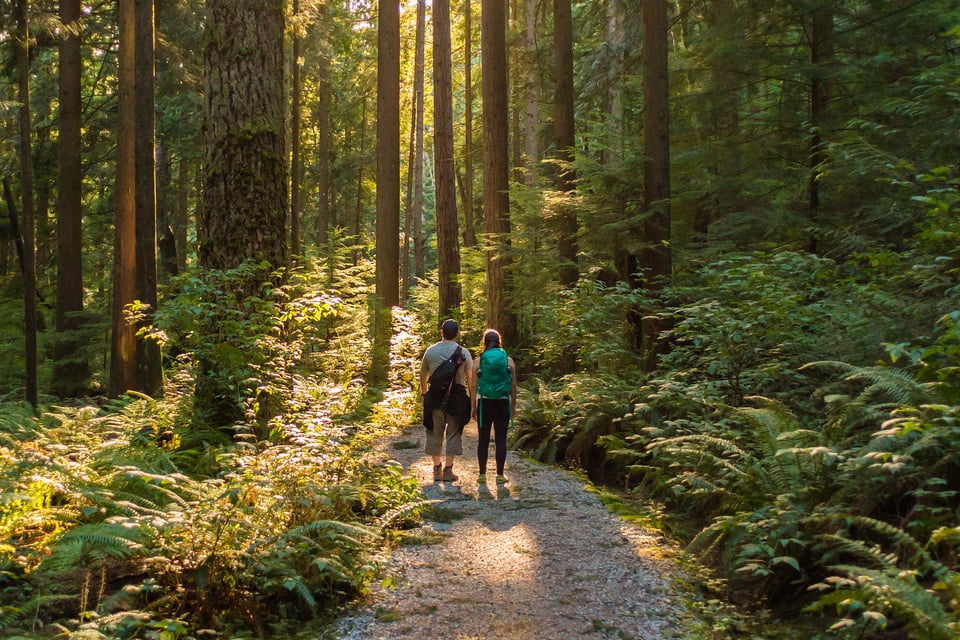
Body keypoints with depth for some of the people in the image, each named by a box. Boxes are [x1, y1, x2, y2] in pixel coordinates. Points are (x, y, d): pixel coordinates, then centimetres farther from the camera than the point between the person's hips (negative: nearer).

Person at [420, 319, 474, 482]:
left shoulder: (430, 351, 5)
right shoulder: (463, 352, -2)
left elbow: (423, 376, 12)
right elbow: (471, 378, -6)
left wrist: (424, 395, 25)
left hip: (435, 396, 2)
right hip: (457, 396, -2)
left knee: (435, 433, 11)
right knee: (454, 434, 6)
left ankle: (437, 470, 15)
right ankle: (448, 470, 5)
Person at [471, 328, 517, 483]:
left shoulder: (478, 362, -1)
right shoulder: (509, 360, 1)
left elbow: (473, 387, -1)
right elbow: (513, 386, 3)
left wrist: (473, 407, 6)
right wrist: (513, 406, 12)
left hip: (484, 403, 0)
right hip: (503, 403, 0)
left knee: (483, 439, 7)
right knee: (501, 440, 4)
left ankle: (482, 474, 9)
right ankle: (500, 474, 5)